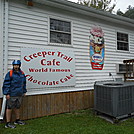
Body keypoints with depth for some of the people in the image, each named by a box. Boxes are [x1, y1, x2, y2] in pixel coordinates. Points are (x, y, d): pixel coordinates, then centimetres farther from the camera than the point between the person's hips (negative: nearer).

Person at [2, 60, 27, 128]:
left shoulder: (22, 73, 9)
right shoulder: (10, 74, -10)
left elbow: (24, 83, 17)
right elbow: (6, 84, -11)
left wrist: (24, 92, 17)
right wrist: (7, 93, -14)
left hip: (19, 94, 6)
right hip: (12, 95, -6)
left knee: (17, 107, 17)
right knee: (9, 108, 1)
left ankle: (17, 120, 33)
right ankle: (8, 123, 12)